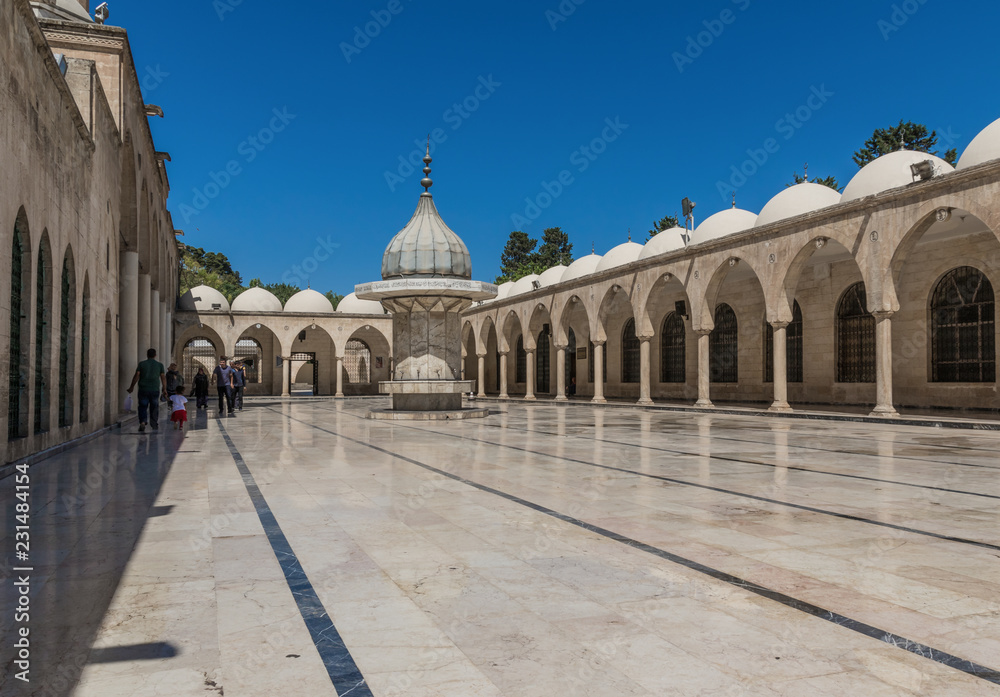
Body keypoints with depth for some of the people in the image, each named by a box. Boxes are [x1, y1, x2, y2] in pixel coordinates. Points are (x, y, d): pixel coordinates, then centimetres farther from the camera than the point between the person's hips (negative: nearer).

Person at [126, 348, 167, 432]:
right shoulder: (159, 365, 2)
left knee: (142, 407, 4)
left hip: (143, 389, -1)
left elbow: (136, 376, -2)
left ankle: (142, 422, -15)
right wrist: (164, 389, 10)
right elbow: (163, 378, 3)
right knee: (154, 407, 12)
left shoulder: (141, 364, 0)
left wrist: (131, 387, 6)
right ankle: (154, 424, 18)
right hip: (155, 390, 1)